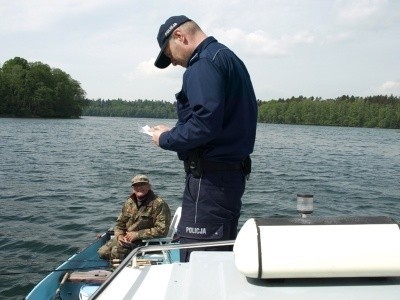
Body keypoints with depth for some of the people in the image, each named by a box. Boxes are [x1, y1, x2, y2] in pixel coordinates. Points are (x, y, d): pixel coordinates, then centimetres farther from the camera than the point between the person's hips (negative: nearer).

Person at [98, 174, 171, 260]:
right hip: (125, 237, 7)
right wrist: (119, 235, -9)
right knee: (102, 252, -3)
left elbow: (162, 230, -22)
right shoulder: (129, 203, 7)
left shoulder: (159, 204, -17)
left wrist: (137, 234, -20)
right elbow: (120, 223, 16)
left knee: (116, 252, -26)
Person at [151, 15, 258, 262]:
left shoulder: (205, 62, -12)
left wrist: (166, 139, -8)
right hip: (233, 172, 11)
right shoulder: (229, 58, 20)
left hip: (210, 178, -11)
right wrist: (175, 132, 14)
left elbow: (205, 124, -24)